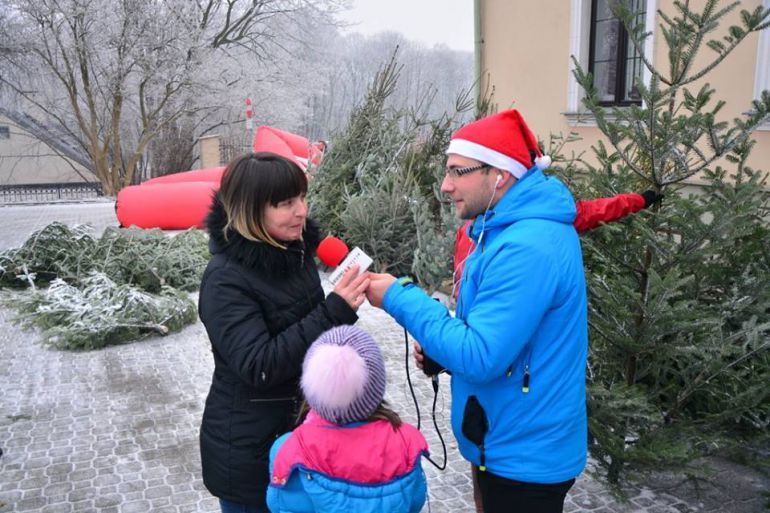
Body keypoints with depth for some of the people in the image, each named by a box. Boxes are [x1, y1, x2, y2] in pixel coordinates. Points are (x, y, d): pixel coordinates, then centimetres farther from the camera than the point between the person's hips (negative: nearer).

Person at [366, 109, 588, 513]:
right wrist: (440, 350, -1)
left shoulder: (525, 248, -29)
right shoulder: (516, 227, 5)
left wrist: (399, 297, -21)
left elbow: (479, 357, -29)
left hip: (525, 458, -9)